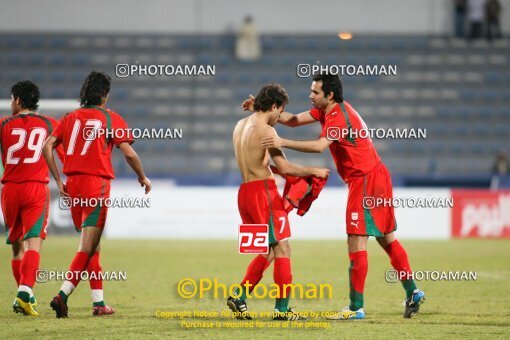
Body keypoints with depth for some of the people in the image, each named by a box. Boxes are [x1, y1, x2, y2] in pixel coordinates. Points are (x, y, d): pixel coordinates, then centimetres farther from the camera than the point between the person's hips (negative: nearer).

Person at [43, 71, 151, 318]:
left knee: (92, 246, 15)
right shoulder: (112, 118, 0)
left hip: (72, 186, 5)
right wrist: (143, 178, 10)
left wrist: (59, 181, 7)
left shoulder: (70, 118, 13)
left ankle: (99, 302, 16)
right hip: (96, 184, -5)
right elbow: (128, 153, -6)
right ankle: (62, 295, -22)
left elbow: (47, 147, 3)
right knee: (88, 248, -7)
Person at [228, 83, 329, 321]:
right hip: (263, 191, -9)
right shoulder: (266, 130, -13)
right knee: (282, 249, -3)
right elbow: (284, 168, -13)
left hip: (245, 192, 9)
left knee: (268, 251, 18)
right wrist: (314, 171, -2)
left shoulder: (241, 125, 13)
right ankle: (282, 309, -6)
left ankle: (240, 297, 10)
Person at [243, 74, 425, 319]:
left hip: (365, 179, -10)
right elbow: (294, 120, 11)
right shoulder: (327, 110, 11)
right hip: (376, 177, 10)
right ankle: (412, 293, 18)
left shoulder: (338, 117, -20)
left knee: (356, 241, -9)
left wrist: (283, 143, -40)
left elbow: (319, 146, -36)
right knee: (387, 239, 15)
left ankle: (356, 308, -9)